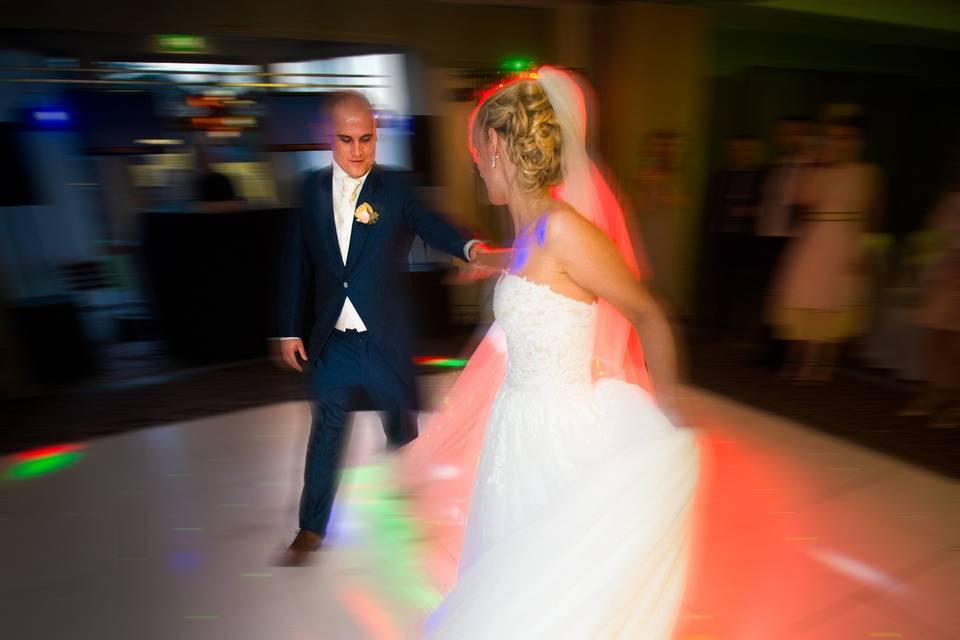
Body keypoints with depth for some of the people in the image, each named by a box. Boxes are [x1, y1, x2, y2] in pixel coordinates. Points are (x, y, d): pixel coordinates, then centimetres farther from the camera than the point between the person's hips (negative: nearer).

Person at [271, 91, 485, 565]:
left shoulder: (396, 188, -5)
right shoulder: (311, 189, 3)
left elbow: (430, 225, -23)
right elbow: (295, 262, 6)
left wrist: (469, 247, -45)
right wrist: (288, 330, 5)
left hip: (386, 336, -1)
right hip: (332, 339, 2)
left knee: (401, 428, 14)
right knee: (326, 432, 11)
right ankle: (311, 529, 29)